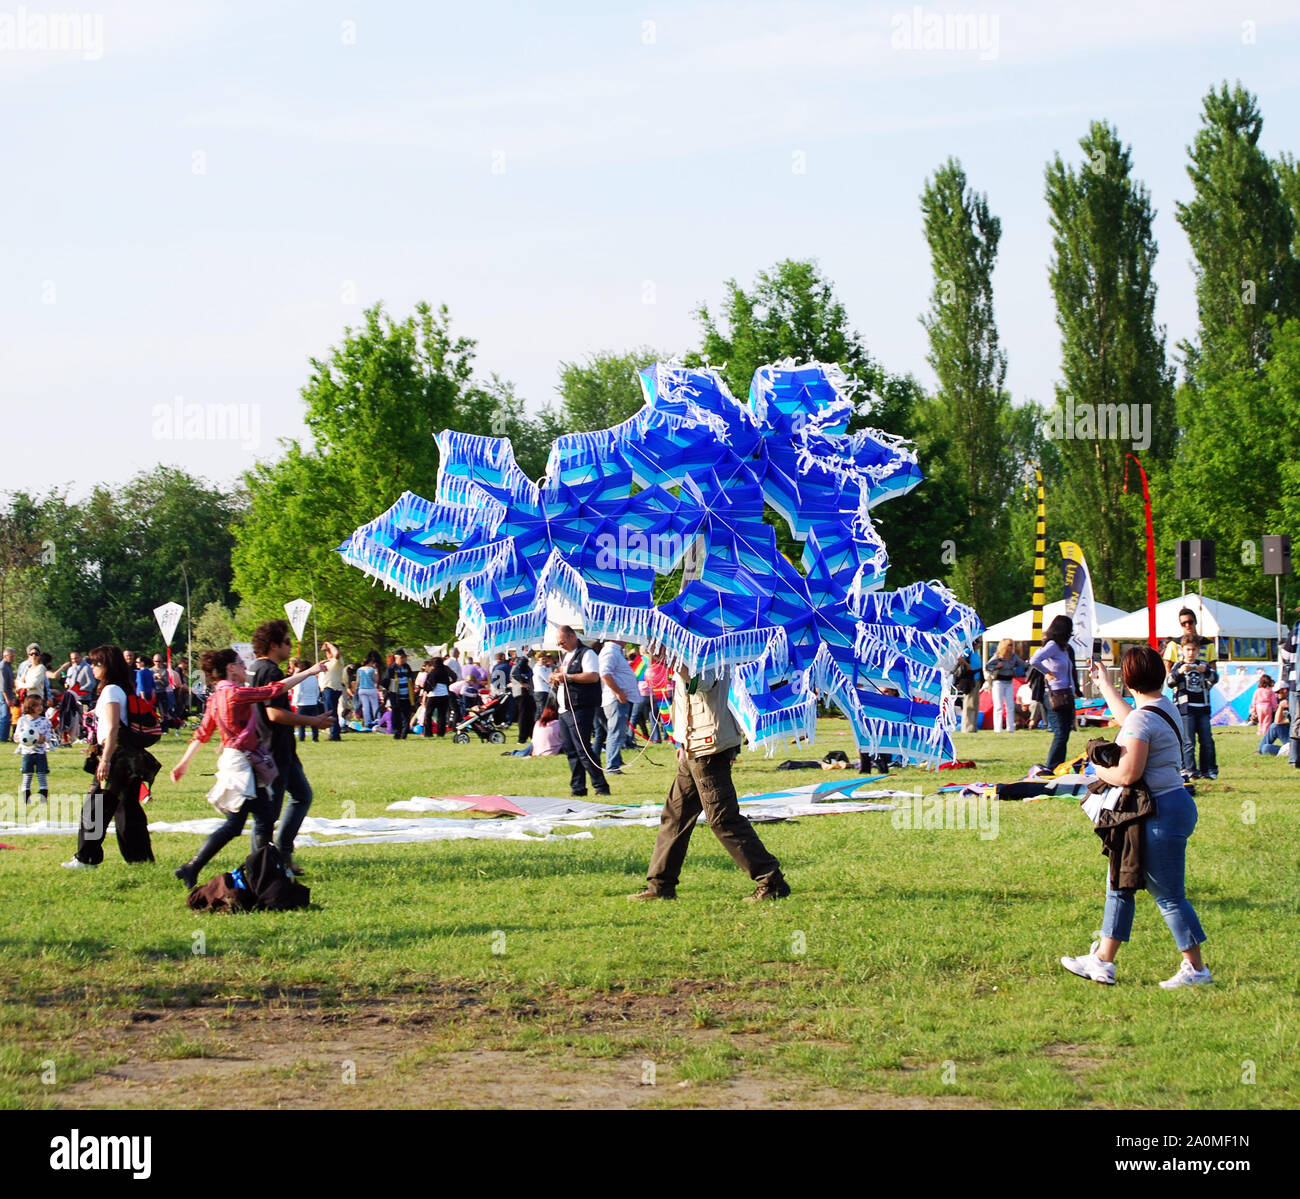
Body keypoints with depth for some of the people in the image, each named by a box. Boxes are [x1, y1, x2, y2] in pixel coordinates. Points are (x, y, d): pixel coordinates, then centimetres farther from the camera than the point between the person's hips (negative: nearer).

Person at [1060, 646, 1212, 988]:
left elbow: (1128, 774, -26)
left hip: (1162, 813, -10)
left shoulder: (1142, 719, -21)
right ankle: (1103, 961, 22)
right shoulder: (1164, 706, 9)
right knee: (1119, 883, 16)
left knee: (1169, 896, -1)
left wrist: (1101, 771, -5)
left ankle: (1196, 969, 9)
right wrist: (1103, 686, 44)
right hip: (1168, 806, 10)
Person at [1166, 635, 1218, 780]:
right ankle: (1189, 770, -6)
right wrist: (1179, 672, -28)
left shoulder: (1203, 664, 13)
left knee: (1207, 740, 5)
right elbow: (1169, 683, -9)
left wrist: (1206, 671, -20)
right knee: (1188, 741, -7)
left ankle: (1209, 769, 14)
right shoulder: (1178, 666, 4)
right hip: (1186, 708, -3)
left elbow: (1215, 678, 1)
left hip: (1203, 708, 3)